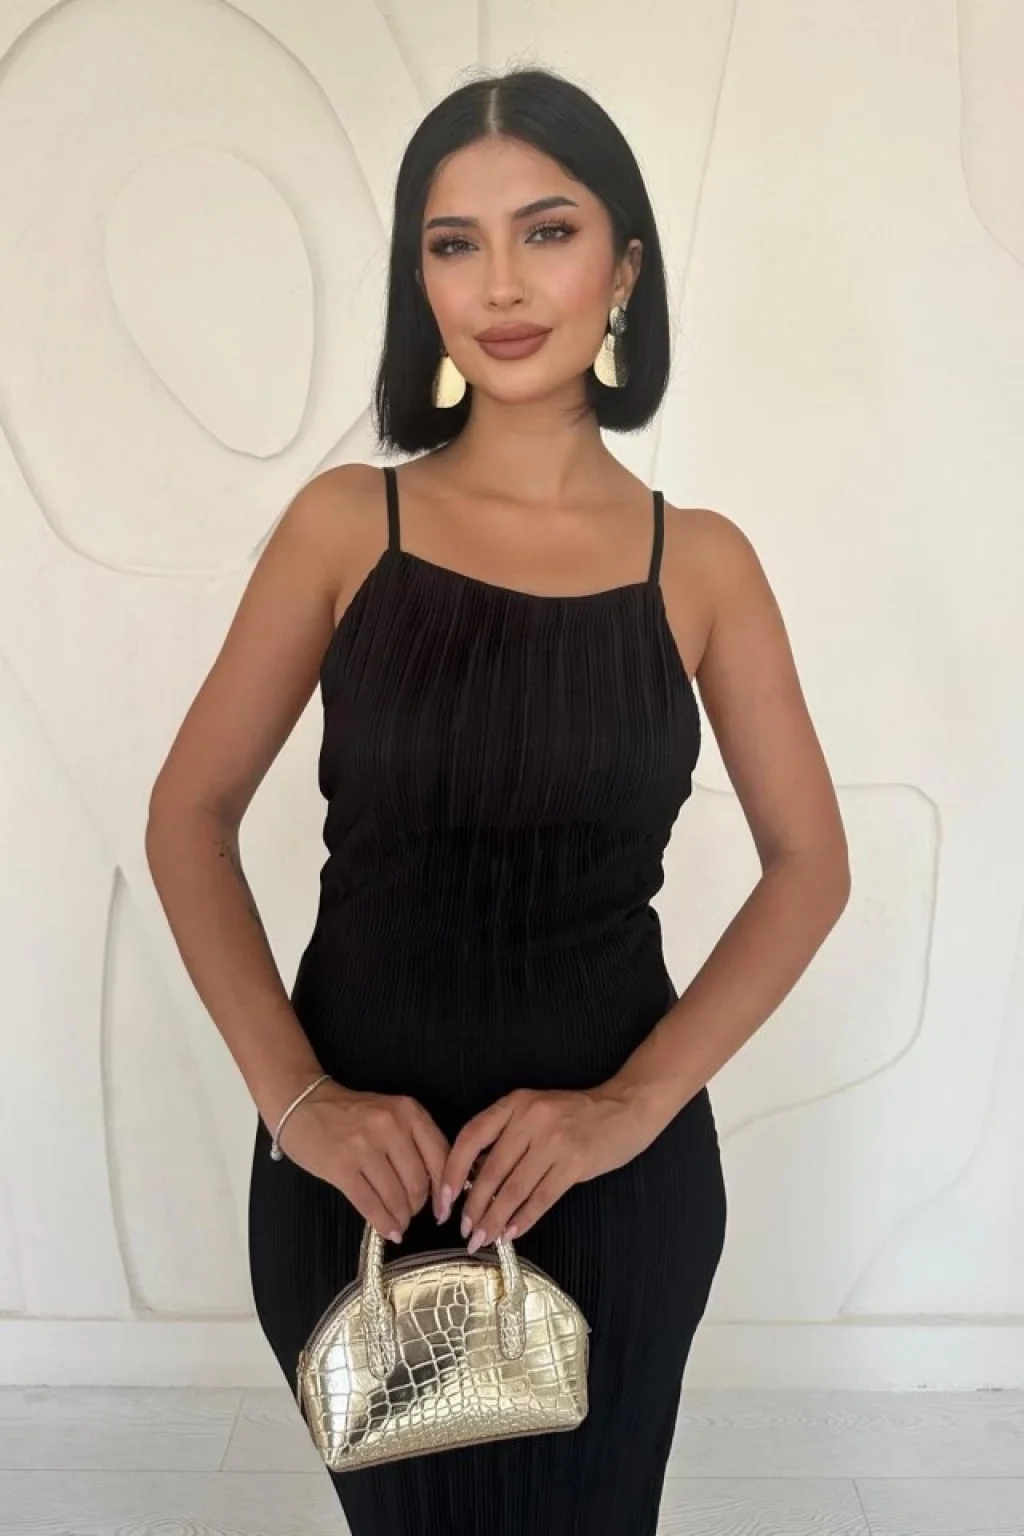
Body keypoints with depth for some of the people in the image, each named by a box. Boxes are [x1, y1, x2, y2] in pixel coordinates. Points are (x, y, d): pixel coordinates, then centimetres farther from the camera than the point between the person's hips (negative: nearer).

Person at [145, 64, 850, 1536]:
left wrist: (633, 1105, -13)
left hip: (611, 1174, 1)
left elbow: (810, 866, -2)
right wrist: (291, 1095, -13)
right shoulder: (345, 523, -4)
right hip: (359, 1160, 0)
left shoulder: (700, 561, -3)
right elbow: (189, 818, -3)